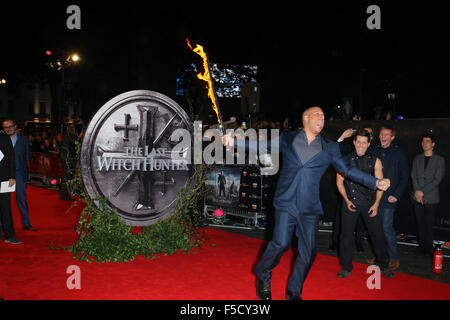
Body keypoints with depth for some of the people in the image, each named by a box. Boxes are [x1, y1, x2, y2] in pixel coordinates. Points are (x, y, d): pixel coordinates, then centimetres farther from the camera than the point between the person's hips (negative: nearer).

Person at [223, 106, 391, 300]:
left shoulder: (329, 148, 10)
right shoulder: (287, 139, 7)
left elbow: (348, 169, 10)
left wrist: (375, 182, 1)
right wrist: (235, 141, 4)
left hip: (310, 207, 3)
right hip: (286, 202, -2)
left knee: (308, 252, 4)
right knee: (281, 243, -13)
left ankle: (294, 292, 24)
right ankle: (263, 278, 15)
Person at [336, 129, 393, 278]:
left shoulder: (375, 161, 3)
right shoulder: (345, 160, 2)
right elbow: (339, 182, 5)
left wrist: (376, 204, -5)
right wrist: (347, 201, -4)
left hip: (369, 203, 0)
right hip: (350, 203, 0)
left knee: (377, 234, 3)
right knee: (346, 235, 2)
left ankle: (383, 265, 22)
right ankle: (346, 267, 16)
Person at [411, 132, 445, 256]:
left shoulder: (440, 160, 1)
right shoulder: (417, 158, 13)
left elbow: (437, 180, -6)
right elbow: (413, 175, 6)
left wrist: (422, 191, -12)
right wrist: (416, 191, -10)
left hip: (431, 198, -3)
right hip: (417, 196, 3)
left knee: (429, 223, -1)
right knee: (420, 222, 5)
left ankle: (428, 248, 9)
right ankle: (421, 246, 15)